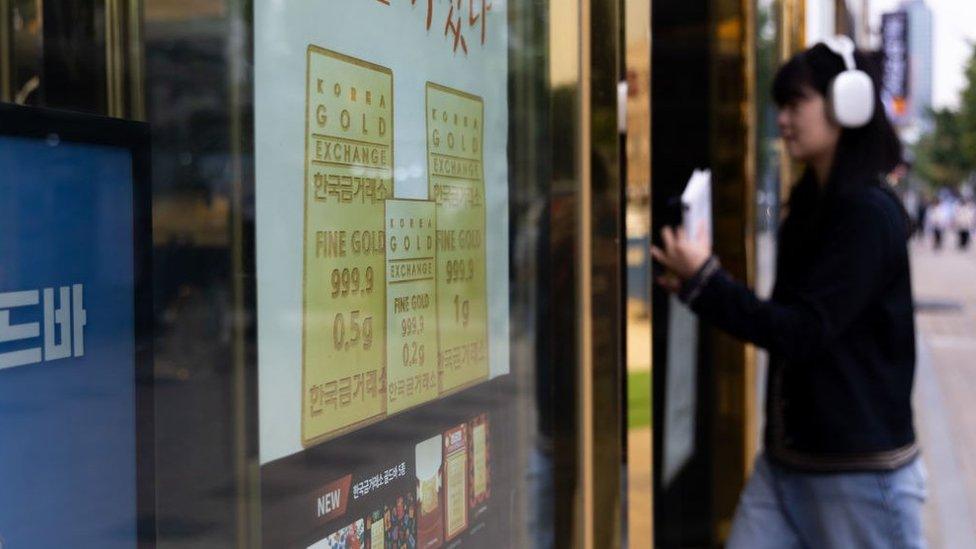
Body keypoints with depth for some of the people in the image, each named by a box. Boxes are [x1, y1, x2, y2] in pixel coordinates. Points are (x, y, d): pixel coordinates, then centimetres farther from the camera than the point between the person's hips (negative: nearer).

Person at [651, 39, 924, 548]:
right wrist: (700, 284, 4)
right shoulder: (811, 207, 12)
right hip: (785, 459, 8)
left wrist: (704, 280, -17)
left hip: (859, 470, -8)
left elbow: (804, 332, -21)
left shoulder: (869, 213, -16)